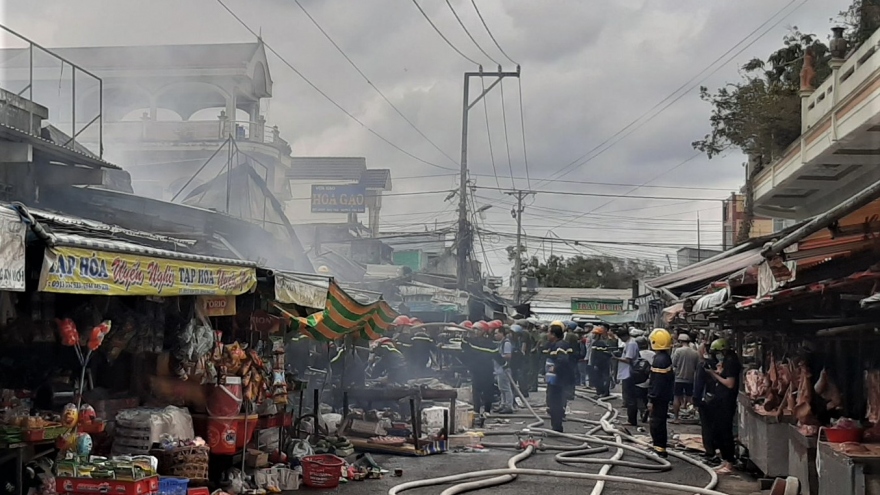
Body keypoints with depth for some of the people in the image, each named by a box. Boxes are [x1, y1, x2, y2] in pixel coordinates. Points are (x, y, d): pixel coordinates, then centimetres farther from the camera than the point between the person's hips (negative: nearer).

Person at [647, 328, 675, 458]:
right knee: (660, 422, 16)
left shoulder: (659, 360, -21)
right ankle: (660, 448, 23)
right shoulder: (666, 357, 10)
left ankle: (659, 449, 0)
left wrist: (651, 399, -19)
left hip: (659, 398, -10)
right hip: (664, 396, 10)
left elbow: (656, 382, -23)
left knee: (657, 423, -4)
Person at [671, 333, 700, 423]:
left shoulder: (678, 350, -12)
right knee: (689, 398, 13)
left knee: (677, 398, 5)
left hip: (679, 378, -3)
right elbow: (697, 367, 3)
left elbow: (673, 365, -11)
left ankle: (676, 418, 6)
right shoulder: (695, 353, -2)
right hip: (690, 379, 3)